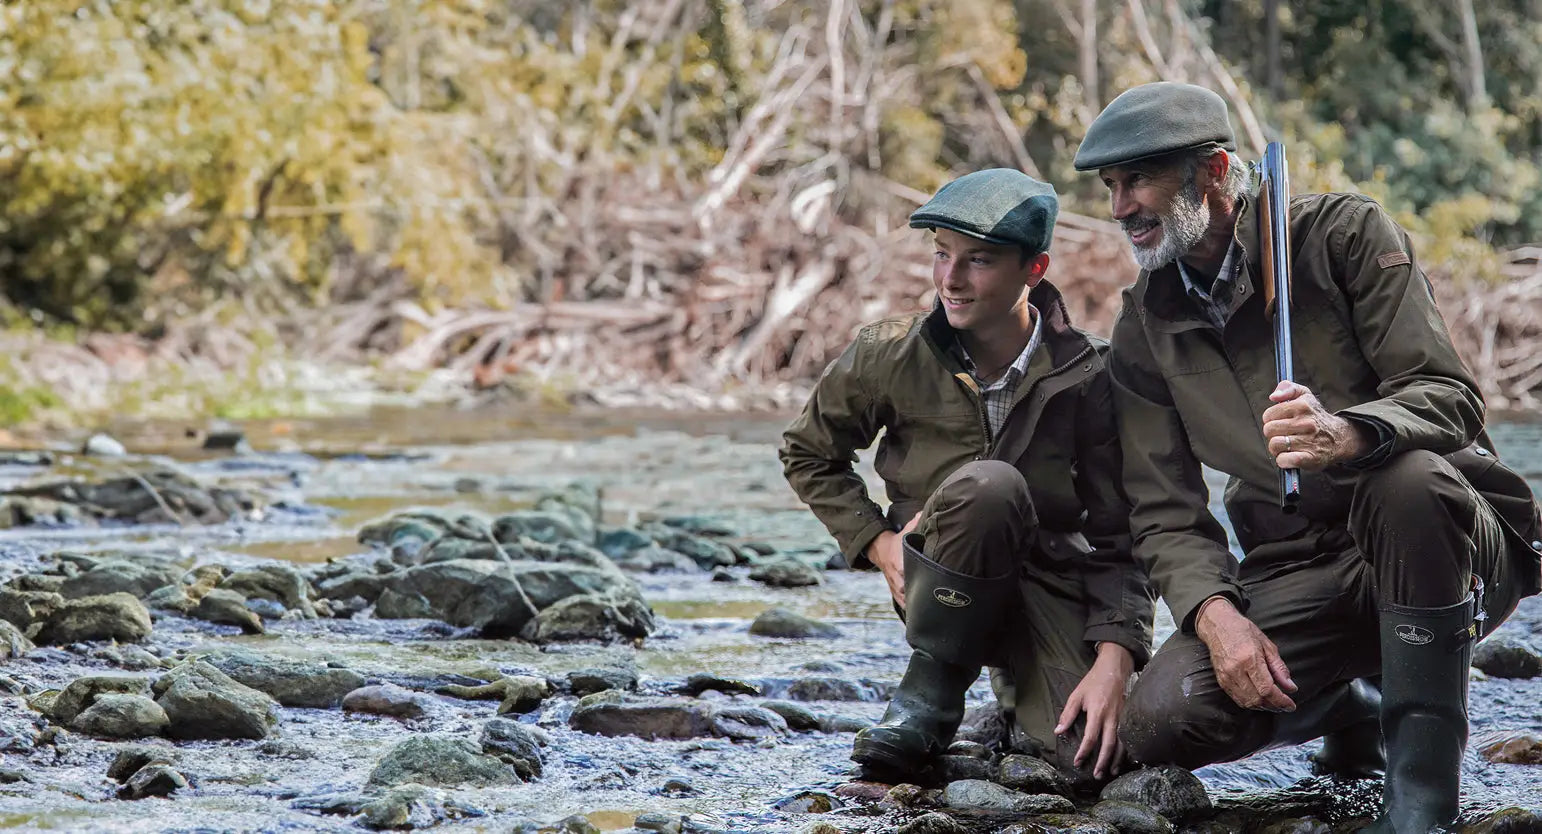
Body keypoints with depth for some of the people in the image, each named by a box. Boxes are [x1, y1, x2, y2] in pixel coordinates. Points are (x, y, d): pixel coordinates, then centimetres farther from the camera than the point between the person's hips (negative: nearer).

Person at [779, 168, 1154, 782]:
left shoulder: (1085, 377, -10)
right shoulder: (891, 356, -8)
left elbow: (1118, 537, -9)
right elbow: (808, 454, 11)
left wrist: (1114, 657, -23)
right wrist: (877, 541, -4)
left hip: (1050, 585, 1)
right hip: (943, 587, -1)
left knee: (1102, 752, -27)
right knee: (989, 485, -36)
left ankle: (1023, 697, 12)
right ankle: (932, 688, -14)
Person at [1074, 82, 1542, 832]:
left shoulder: (1342, 234, -7)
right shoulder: (1145, 330, 6)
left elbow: (1450, 397, -16)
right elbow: (1165, 512, 3)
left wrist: (1346, 435, -39)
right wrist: (1216, 615, -19)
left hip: (1449, 546, -4)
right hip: (1298, 573, 4)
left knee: (1406, 478, -39)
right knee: (1161, 724, -21)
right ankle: (1350, 710, 12)